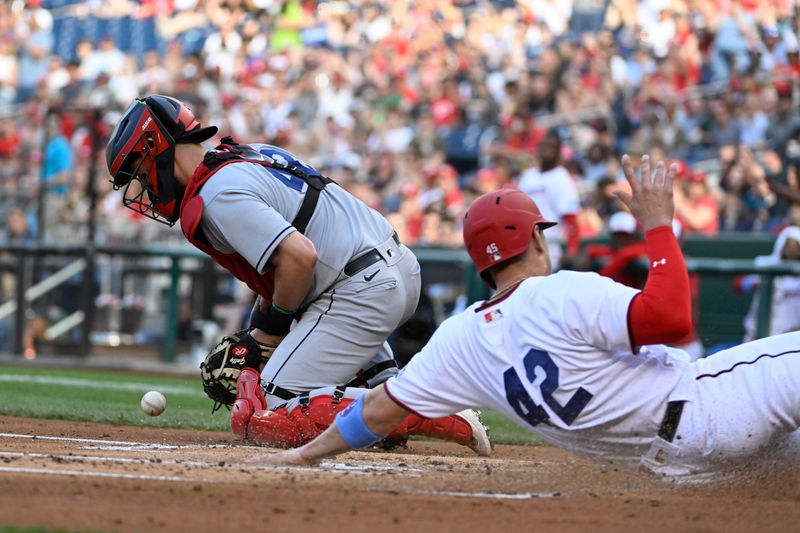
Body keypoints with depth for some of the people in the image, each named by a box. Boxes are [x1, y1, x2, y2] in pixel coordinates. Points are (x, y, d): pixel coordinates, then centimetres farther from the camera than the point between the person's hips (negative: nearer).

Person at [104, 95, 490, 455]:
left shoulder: (217, 196, -12)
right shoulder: (252, 154, 17)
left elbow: (299, 258, -22)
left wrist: (270, 331, -6)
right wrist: (257, 332, 18)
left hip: (361, 292, -10)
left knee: (261, 419, -10)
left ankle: (421, 417, -20)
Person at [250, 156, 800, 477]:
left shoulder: (461, 338, 3)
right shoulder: (569, 294, -17)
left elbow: (381, 409, 8)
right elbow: (671, 316, -26)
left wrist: (303, 454, 19)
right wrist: (658, 224, -15)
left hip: (670, 456, 7)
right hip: (703, 410, -7)